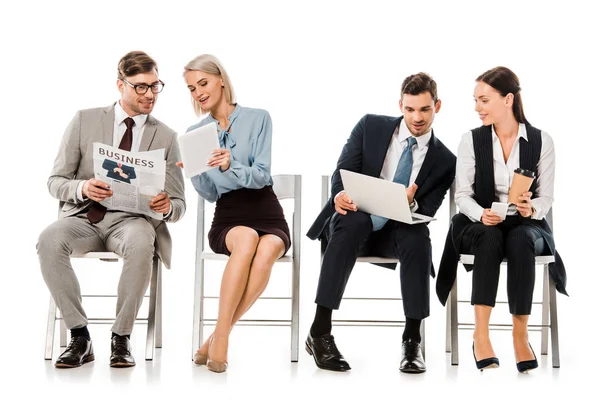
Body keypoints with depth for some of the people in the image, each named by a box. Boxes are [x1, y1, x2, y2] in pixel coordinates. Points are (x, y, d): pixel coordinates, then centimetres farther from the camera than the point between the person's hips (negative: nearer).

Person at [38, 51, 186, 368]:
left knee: (141, 244, -37)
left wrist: (166, 207, -17)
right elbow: (55, 182, 7)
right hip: (83, 217, 1)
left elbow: (178, 206, 9)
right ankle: (80, 337, -19)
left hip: (131, 219, 0)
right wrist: (82, 188, -17)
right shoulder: (84, 121, 8)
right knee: (49, 240, -33)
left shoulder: (166, 137, 10)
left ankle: (121, 337, -20)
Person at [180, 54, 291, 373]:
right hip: (227, 219, 1)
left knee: (267, 250, -37)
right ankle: (221, 337, -31)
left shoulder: (257, 119, 2)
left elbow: (262, 176, -8)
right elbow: (210, 194, 7)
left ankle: (218, 337, -26)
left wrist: (231, 165, -27)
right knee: (247, 238, -37)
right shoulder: (195, 133, 11)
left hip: (267, 216, -1)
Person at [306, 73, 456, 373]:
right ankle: (319, 332, -36)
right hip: (353, 222, 0)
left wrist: (411, 204, -26)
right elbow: (342, 172, -3)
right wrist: (339, 195, -27)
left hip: (394, 233, 1)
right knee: (355, 221, -37)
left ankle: (412, 339, -25)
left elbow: (425, 214, -2)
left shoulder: (445, 161, 2)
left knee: (418, 236, -34)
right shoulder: (371, 126, 2)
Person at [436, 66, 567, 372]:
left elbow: (546, 197, 0)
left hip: (526, 224, 0)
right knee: (490, 237, -36)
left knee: (520, 240, -36)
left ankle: (520, 334, -31)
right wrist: (481, 214, -24)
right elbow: (462, 195, -3)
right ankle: (481, 334, -38)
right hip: (480, 225, 0)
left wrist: (531, 209, -23)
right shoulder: (471, 140, 1)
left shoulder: (541, 141, 1)